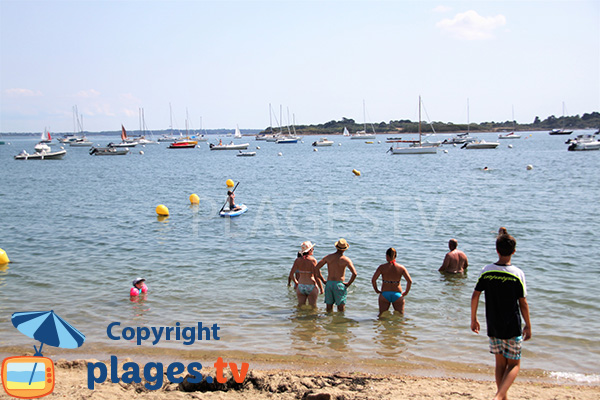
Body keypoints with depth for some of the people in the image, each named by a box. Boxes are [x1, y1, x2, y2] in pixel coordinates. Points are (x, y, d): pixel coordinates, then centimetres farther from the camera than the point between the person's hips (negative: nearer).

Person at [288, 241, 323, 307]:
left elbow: (291, 274, -1)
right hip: (311, 287, -4)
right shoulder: (312, 260, -13)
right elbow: (316, 276, -15)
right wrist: (321, 288, -5)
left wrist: (295, 282, 17)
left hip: (300, 286, 4)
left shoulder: (298, 260, -1)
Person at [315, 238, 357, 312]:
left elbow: (316, 268, 3)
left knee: (329, 307, 12)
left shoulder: (328, 257, 2)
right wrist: (348, 284, -3)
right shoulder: (346, 260, -8)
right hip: (339, 284, -4)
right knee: (341, 306, 4)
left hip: (329, 284, 4)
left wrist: (323, 280, 8)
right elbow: (354, 273, -16)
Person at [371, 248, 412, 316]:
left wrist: (376, 290, 3)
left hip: (384, 294, 0)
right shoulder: (401, 267, -2)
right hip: (397, 294, 0)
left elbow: (373, 280, -11)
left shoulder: (382, 267, -5)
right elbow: (409, 281, -8)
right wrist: (406, 292, 5)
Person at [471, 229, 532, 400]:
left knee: (500, 362, 17)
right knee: (514, 364, 6)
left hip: (493, 326, 3)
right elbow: (523, 303, -6)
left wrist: (473, 319, 11)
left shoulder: (486, 271, -4)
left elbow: (475, 297, -1)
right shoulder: (518, 274, -11)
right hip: (512, 328, -3)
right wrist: (528, 326, 5)